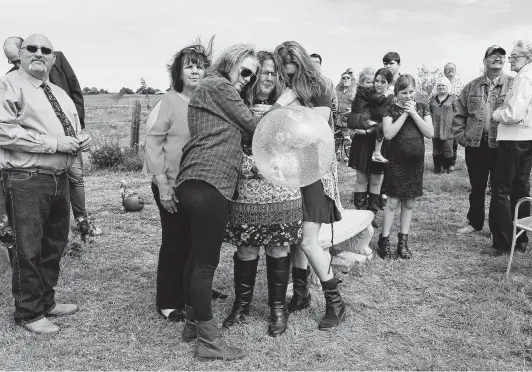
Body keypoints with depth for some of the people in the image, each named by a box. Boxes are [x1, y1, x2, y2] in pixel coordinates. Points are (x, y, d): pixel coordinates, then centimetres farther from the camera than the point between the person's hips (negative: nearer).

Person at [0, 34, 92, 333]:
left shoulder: (60, 94, 19)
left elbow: (74, 129, 26)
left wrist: (82, 140, 1)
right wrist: (54, 143, -20)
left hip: (60, 178, 8)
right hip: (27, 180, -8)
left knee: (55, 244, 17)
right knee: (29, 249, 0)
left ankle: (46, 302, 34)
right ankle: (29, 313, 17)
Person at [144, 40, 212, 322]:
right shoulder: (171, 99, -10)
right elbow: (153, 141, -10)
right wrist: (163, 184, -13)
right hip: (172, 185, -4)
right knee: (175, 243, 5)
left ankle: (189, 296, 30)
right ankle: (167, 303, 22)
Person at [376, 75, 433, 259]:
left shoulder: (422, 108, 6)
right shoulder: (391, 109, -1)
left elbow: (430, 133, -5)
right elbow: (388, 134, -16)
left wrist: (413, 113, -11)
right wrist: (405, 113, -15)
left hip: (416, 161, 3)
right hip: (396, 161, -3)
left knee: (409, 202, 8)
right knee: (393, 201, -4)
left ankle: (403, 241, 18)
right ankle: (384, 240, 6)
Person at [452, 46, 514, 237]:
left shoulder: (513, 84, -1)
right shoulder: (472, 86, 8)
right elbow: (459, 112, 11)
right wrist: (460, 135, 2)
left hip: (501, 145, -2)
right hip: (475, 144, 3)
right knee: (477, 186, 13)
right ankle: (474, 222, 27)